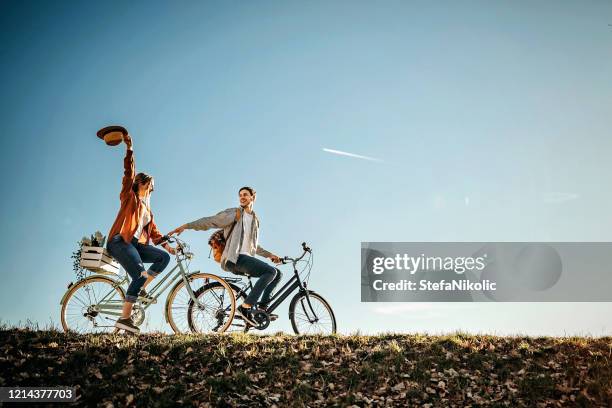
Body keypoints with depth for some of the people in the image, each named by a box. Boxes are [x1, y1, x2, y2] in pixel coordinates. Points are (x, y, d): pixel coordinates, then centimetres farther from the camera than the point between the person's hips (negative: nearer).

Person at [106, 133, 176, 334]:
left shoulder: (147, 207, 26)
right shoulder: (130, 196, 9)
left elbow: (152, 230, 22)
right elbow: (129, 173, -2)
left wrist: (165, 243, 9)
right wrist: (129, 149, -8)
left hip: (137, 244, 7)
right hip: (120, 241, -7)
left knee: (164, 257, -10)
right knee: (140, 274, -23)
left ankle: (140, 288, -2)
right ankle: (124, 317, -25)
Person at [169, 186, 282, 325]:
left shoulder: (255, 219, 25)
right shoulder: (234, 213, 4)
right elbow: (210, 221, -4)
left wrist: (269, 254, 26)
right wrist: (186, 226, -13)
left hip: (247, 259, 7)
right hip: (235, 258, -7)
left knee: (278, 274, 1)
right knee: (271, 271, -25)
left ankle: (262, 307, 0)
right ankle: (245, 307, -27)